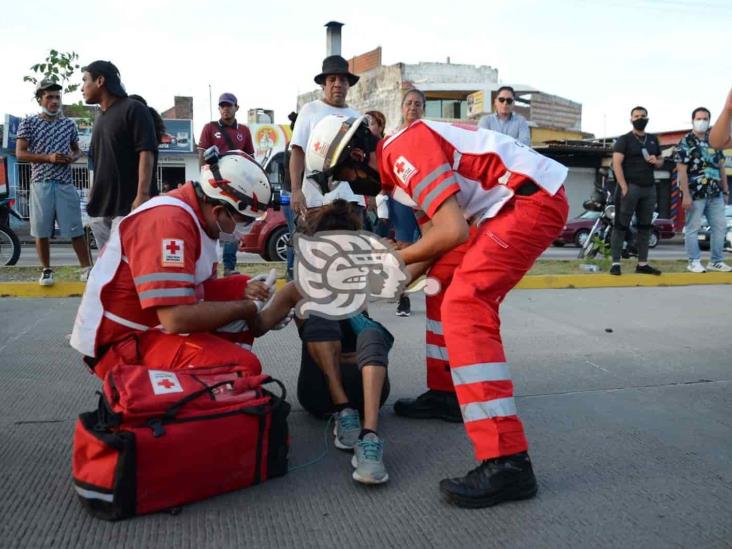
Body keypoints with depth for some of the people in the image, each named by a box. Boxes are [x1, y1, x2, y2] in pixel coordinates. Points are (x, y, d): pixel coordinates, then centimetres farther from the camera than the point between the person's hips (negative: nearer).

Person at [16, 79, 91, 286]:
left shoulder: (69, 124, 10)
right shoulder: (28, 123, 1)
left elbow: (77, 150, 21)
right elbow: (20, 153, -3)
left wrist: (73, 157, -3)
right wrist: (48, 157, -16)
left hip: (65, 183, 2)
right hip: (40, 183, -1)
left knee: (76, 229, 0)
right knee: (41, 231, 4)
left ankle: (86, 269, 5)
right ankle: (46, 270, 17)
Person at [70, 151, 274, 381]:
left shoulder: (201, 215, 5)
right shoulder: (169, 221, -25)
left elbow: (200, 285, 17)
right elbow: (177, 319, -30)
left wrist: (244, 294, -2)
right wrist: (244, 308, -16)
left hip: (155, 323, 10)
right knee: (244, 367, -27)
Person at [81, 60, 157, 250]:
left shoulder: (133, 109, -3)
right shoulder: (100, 118, 21)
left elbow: (146, 153, -13)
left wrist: (142, 195, -23)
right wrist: (93, 197, 19)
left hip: (127, 206, -8)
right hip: (100, 208, 8)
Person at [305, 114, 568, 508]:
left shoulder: (403, 154, -15)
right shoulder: (401, 160, 17)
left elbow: (453, 231, -21)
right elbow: (435, 233, 19)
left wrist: (395, 258, -7)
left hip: (533, 198, -11)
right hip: (515, 201, 11)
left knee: (464, 306, -19)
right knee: (443, 281, 20)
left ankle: (507, 463, -21)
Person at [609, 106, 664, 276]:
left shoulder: (653, 140, 17)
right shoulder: (624, 139, -1)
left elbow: (661, 160, 25)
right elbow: (616, 164, -10)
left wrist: (656, 161, -1)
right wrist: (624, 187, -20)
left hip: (649, 188, 6)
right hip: (630, 186, -6)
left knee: (645, 227, 7)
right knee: (621, 226, -6)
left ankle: (642, 264, 12)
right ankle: (615, 263, -4)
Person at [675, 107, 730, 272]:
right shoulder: (685, 142, -5)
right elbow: (681, 170, -11)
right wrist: (686, 195, -18)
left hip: (715, 193, 6)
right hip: (695, 193, -6)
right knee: (693, 228, 0)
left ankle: (716, 261, 16)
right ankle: (694, 261, 9)